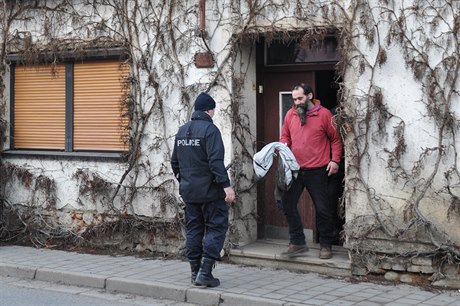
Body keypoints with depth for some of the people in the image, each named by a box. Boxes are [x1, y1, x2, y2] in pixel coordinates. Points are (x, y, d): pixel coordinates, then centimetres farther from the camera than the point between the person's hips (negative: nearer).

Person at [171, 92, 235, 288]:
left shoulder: (182, 131, 11)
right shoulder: (210, 129, -12)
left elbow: (174, 162, 17)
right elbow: (216, 161, -21)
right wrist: (226, 185, -23)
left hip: (188, 191, 7)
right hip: (210, 190, -7)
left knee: (193, 230, 12)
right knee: (216, 229, 0)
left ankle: (195, 272, 15)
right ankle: (205, 272, -8)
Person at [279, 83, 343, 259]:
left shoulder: (324, 114, -5)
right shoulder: (290, 114, 6)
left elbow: (336, 139, 0)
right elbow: (285, 137, 15)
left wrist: (335, 160, -8)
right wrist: (282, 146, -6)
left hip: (317, 171, -4)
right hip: (295, 169, 4)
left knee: (323, 208, 4)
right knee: (287, 204, 0)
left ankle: (326, 245, 20)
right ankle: (297, 243, 11)